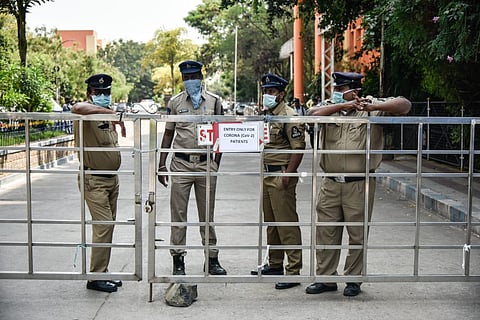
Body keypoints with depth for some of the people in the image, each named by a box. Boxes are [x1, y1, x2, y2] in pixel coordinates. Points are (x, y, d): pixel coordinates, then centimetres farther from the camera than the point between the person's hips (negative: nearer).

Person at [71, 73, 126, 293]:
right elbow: (77, 108, -39)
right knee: (103, 224, -12)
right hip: (93, 179, -9)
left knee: (108, 225, 13)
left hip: (112, 178, 9)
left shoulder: (108, 113, 15)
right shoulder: (87, 111, -13)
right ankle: (96, 277, -3)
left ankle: (102, 272, 22)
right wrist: (112, 113, -36)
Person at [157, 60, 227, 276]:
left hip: (206, 164, 0)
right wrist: (161, 165, 5)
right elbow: (168, 134, 10)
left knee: (207, 215, 7)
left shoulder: (214, 101, 7)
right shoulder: (175, 102, 7)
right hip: (181, 164, 0)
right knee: (178, 214, 1)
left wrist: (216, 163, 4)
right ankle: (178, 260, 11)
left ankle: (212, 259, 17)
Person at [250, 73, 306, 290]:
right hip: (266, 175, 9)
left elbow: (298, 148, -17)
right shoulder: (264, 115, 15)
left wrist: (287, 176, -23)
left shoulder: (289, 116, -12)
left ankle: (293, 270, -3)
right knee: (270, 223, 16)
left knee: (287, 224, -7)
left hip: (281, 176, -9)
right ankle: (275, 264, 28)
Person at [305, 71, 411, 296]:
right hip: (331, 183, 3)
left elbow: (404, 105, -5)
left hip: (359, 184, -3)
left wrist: (373, 107, -17)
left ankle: (353, 279, 21)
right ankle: (326, 278, 21)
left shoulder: (372, 107, 2)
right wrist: (341, 106, -15)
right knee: (326, 232, 8)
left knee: (357, 234, 6)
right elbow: (311, 115, -9)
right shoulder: (330, 107, 10)